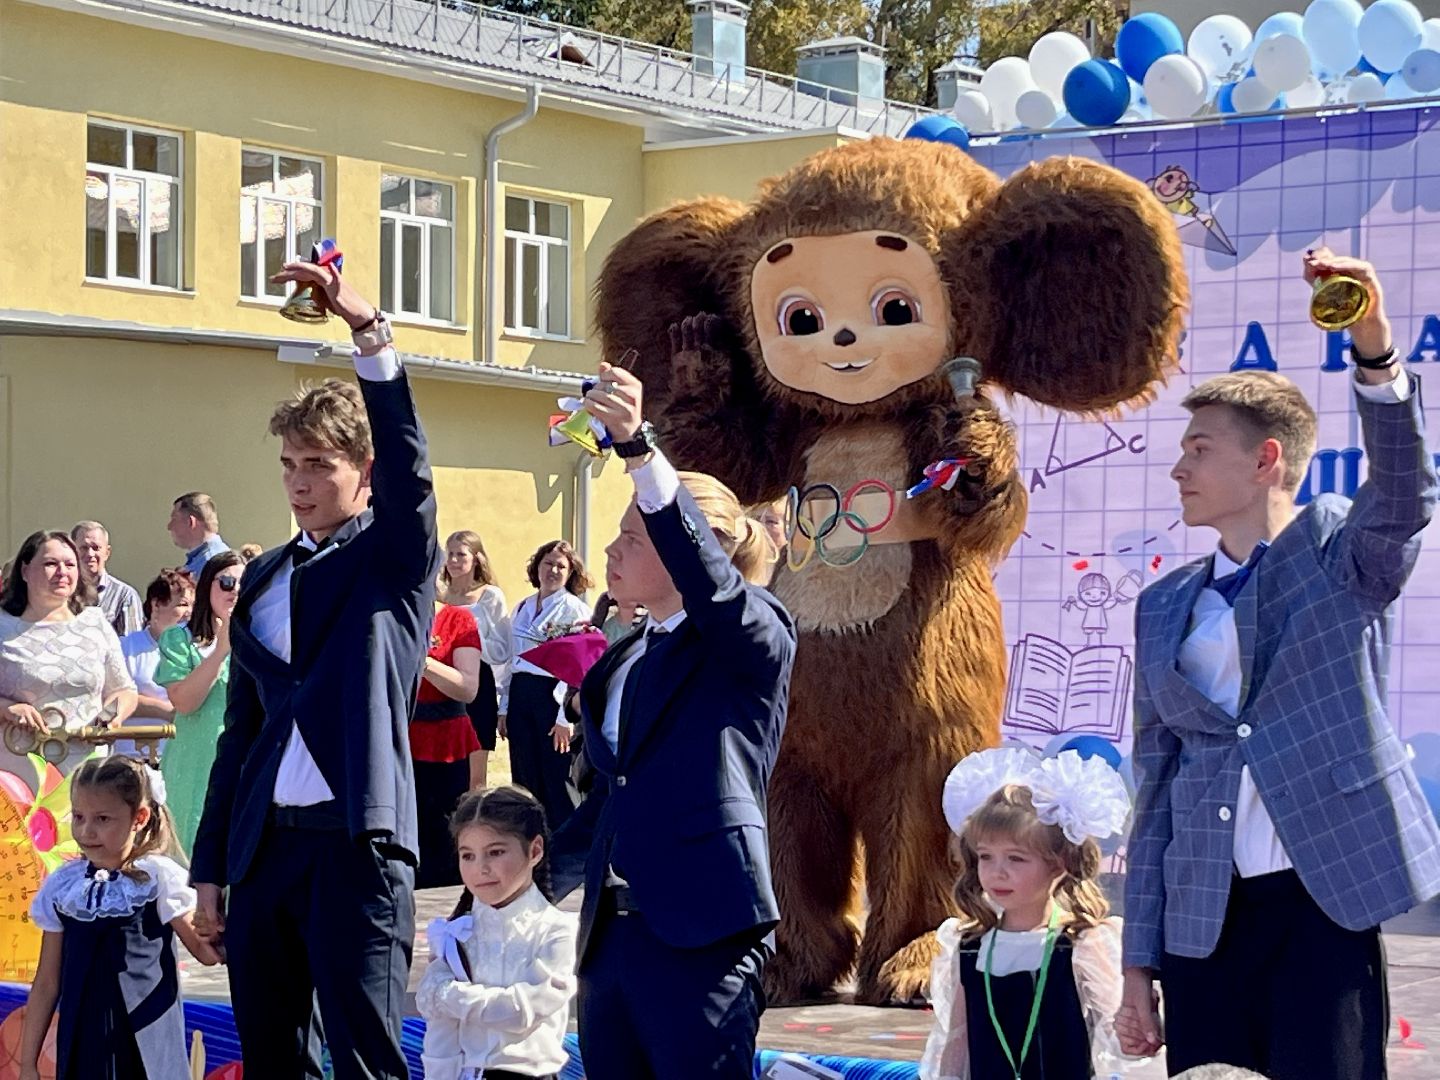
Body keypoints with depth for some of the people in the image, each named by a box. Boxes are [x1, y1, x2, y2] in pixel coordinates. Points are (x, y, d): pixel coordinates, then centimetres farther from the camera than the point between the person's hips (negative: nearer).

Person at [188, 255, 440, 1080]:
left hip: (357, 842, -6)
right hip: (264, 843, 6)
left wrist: (370, 330, -32)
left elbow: (409, 467, -20)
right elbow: (241, 728, 17)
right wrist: (211, 862, 14)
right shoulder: (263, 578, 15)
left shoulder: (397, 564, 0)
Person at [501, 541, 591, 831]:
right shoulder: (521, 609, 14)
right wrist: (504, 708, 12)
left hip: (553, 695, -6)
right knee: (525, 782, 9)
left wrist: (566, 717, -17)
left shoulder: (575, 609, -5)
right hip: (520, 695, 6)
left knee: (557, 783, -4)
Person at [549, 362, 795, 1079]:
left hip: (701, 934, -7)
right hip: (610, 933, 7)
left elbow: (703, 570, -22)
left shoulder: (753, 641, -1)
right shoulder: (620, 665, 20)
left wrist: (637, 445, -32)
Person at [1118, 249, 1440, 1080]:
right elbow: (1155, 786, 14)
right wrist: (1139, 961, 10)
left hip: (1325, 900, -4)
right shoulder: (1164, 607, 15)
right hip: (1200, 917, 4)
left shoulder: (1339, 549, 4)